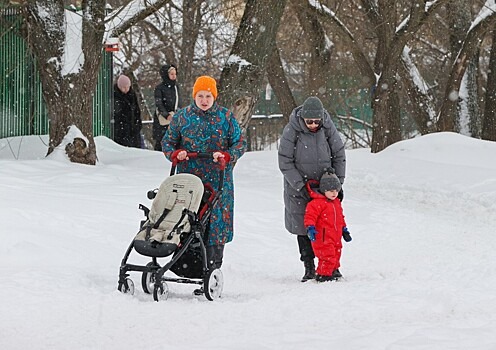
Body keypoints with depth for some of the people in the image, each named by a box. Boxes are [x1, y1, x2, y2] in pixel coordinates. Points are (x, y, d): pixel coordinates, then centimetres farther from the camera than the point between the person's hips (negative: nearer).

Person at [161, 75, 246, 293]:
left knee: (216, 224, -6)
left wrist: (226, 156, -11)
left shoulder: (226, 117, 6)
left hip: (218, 182, -1)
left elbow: (240, 143, 8)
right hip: (188, 179, 1)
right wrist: (175, 154, -5)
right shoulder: (182, 117, 9)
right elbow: (167, 142, 16)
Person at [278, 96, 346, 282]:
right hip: (298, 185, -1)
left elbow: (339, 156, 2)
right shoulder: (291, 130, -17)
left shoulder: (328, 128, -9)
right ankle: (309, 267, 8)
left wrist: (338, 183, -2)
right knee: (303, 226, 0)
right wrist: (301, 186, -17)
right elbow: (285, 163, -13)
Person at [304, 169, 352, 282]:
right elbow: (310, 216, -19)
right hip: (322, 238, -9)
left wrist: (344, 230, 29)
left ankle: (334, 270, 32)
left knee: (336, 255, 16)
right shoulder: (316, 203, -14)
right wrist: (310, 228, -33)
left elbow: (340, 218, 27)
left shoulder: (337, 203, 16)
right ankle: (323, 274, -4)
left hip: (335, 237, 9)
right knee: (328, 256, -12)